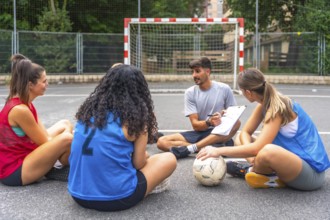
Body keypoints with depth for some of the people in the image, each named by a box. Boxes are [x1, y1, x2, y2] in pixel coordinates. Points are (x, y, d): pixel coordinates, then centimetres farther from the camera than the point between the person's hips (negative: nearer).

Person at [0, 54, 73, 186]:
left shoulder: (24, 103, 6)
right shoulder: (19, 110, -24)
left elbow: (45, 135, 5)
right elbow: (45, 142, -17)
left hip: (23, 156, 10)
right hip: (13, 171, -10)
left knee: (65, 125, 11)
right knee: (66, 139, -27)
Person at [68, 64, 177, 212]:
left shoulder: (88, 110, 7)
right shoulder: (135, 117, -8)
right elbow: (138, 163, -1)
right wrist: (144, 156, 22)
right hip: (115, 198, -6)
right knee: (169, 159, 11)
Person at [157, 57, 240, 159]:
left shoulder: (224, 89, -3)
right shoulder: (190, 93, -1)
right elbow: (195, 125, -6)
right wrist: (209, 122, -27)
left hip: (219, 133, -1)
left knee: (236, 123, -33)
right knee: (162, 142, -18)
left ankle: (189, 148, -36)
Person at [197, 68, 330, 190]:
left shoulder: (277, 108, -23)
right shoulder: (264, 104, 3)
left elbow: (257, 148, -31)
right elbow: (245, 133, 4)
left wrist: (220, 151, -26)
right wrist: (250, 154, -17)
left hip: (312, 171, -9)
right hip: (293, 160, 9)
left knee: (268, 151, -40)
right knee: (240, 141, 12)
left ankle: (251, 172, -10)